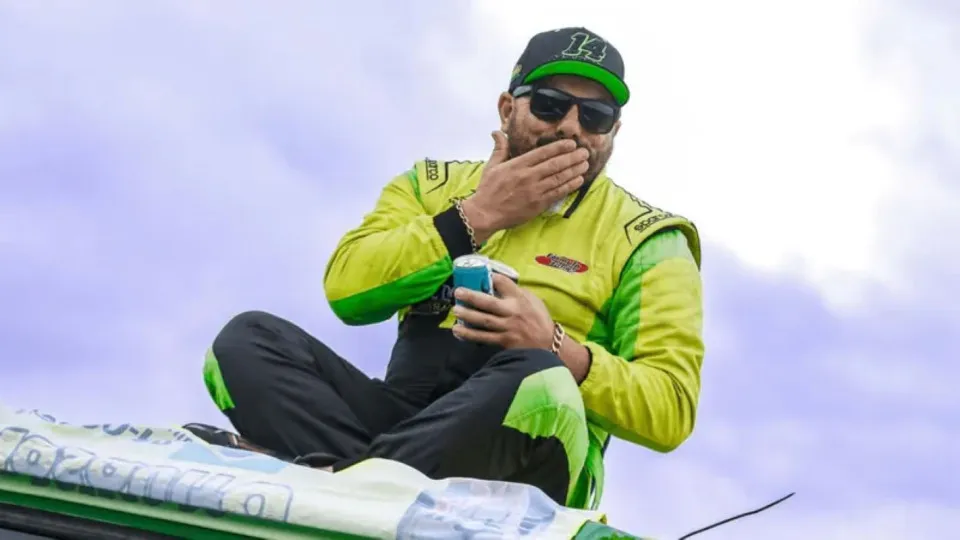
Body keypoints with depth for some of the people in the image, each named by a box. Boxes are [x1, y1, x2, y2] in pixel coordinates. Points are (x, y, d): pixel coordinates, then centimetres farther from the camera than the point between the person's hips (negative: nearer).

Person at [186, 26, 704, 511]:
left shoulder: (645, 243, 6)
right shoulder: (434, 187, 17)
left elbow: (670, 409, -5)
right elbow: (347, 289, -1)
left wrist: (555, 347, -21)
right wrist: (479, 215, -5)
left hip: (522, 467, -4)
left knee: (538, 383, -36)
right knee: (250, 339, -15)